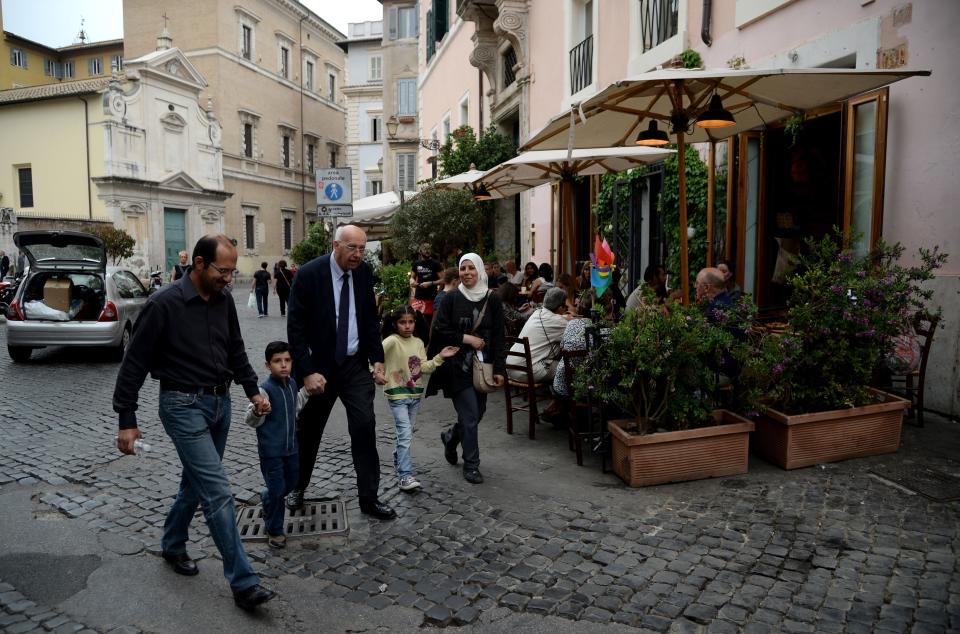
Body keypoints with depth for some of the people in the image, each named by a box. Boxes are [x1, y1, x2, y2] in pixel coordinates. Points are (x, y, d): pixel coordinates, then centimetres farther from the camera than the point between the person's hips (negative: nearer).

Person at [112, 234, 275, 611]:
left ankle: (172, 545, 44)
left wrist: (253, 391, 10)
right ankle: (243, 583, -4)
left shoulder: (224, 300, 3)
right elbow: (134, 364, -10)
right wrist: (126, 420, -10)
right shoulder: (164, 304, -15)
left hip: (220, 402, 7)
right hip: (184, 405, -7)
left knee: (197, 481, 20)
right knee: (218, 492, -10)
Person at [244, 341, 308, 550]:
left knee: (291, 484, 21)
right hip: (271, 451, -7)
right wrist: (257, 411, -42)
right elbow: (252, 421, -21)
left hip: (291, 447, 7)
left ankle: (266, 498, 50)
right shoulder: (265, 389, -20)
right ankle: (274, 531, 20)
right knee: (277, 490, 1)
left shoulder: (292, 384, 1)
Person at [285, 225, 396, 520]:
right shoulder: (309, 273, -14)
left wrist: (377, 359, -1)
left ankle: (369, 498, 9)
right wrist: (307, 372, -19)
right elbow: (295, 327, -14)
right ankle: (297, 487, 36)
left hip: (356, 365, 3)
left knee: (365, 427, -4)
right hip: (320, 366, -3)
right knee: (309, 431, 13)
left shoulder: (364, 272, -2)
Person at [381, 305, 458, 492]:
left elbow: (425, 368, 2)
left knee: (408, 431, 17)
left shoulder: (418, 342, 6)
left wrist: (440, 357, -9)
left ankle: (398, 459, 41)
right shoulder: (392, 341, -12)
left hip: (415, 394, 6)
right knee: (405, 434, -12)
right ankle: (405, 476, -10)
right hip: (397, 395, -6)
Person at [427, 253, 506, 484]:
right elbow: (440, 331, -4)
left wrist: (499, 369, -7)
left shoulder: (492, 300, 1)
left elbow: (498, 336, -1)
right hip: (458, 367, -3)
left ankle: (450, 437, 40)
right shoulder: (452, 299, -2)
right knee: (470, 415, -6)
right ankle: (471, 465, 11)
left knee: (477, 412, 10)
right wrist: (467, 338, -12)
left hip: (482, 366, 3)